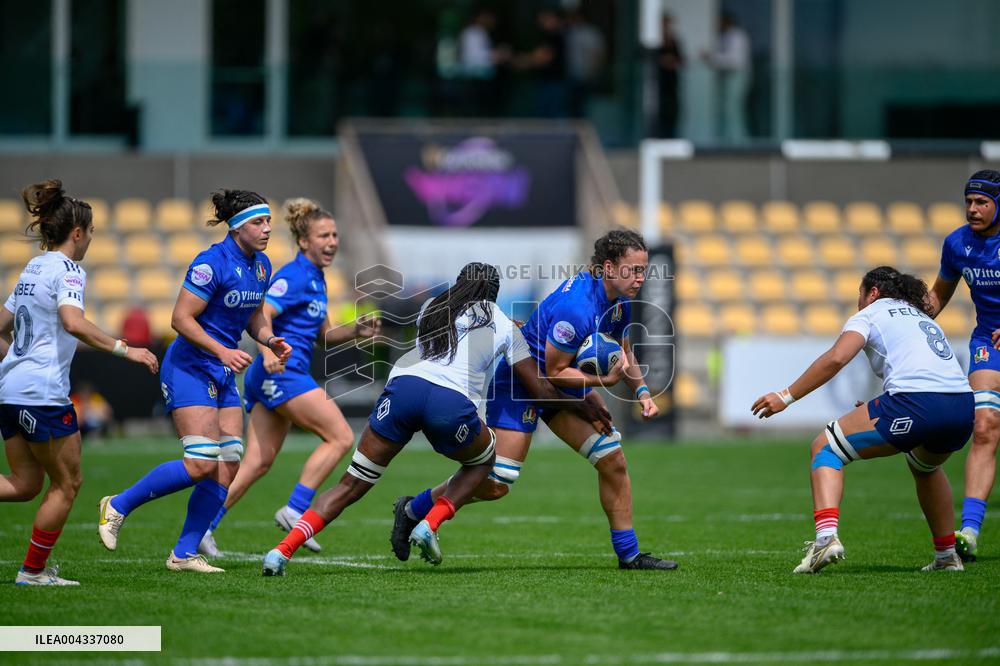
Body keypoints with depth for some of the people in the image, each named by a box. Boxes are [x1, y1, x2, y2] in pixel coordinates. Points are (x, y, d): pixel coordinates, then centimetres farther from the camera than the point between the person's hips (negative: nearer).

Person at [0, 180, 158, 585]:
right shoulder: (66, 270, -10)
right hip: (43, 393, -9)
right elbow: (73, 323, -27)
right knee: (67, 483, 5)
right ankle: (33, 571, 10)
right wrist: (125, 350, -24)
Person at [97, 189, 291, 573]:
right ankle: (118, 506, 0)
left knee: (228, 468, 0)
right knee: (201, 464, -17)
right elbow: (180, 318, -18)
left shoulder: (261, 265, 8)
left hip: (224, 376, 9)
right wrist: (221, 351, -26)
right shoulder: (212, 263, -18)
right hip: (189, 368, -9)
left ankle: (184, 553, 7)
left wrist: (270, 340, 0)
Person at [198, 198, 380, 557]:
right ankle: (294, 510, -11)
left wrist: (356, 331, 7)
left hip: (273, 377, 10)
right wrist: (268, 351, -39)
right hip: (283, 373, -10)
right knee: (341, 437, -10)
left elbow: (322, 334, 24)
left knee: (258, 462, 7)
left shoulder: (315, 278, 18)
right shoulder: (294, 276, -12)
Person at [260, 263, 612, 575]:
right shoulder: (503, 326, 22)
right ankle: (429, 525, 8)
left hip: (402, 387, 2)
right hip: (452, 403, -2)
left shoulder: (432, 308, 28)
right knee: (482, 461, 31)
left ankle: (283, 550, -8)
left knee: (351, 484, 10)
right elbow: (543, 390, 21)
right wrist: (584, 406, 39)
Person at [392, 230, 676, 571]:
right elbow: (555, 371, -24)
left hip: (567, 381, 9)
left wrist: (641, 392, 2)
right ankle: (412, 510, 13)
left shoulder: (620, 301, -2)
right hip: (520, 381, -9)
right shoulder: (576, 307, -31)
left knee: (612, 459, -4)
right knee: (494, 484, -9)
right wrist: (606, 380, -28)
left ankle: (629, 555, 5)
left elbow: (623, 353, 16)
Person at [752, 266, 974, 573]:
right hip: (963, 409, 7)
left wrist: (787, 396, -1)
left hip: (915, 405, -7)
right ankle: (947, 556, 36)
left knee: (825, 447, 7)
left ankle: (826, 536, -14)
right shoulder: (922, 318, 33)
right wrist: (880, 411, 37)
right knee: (925, 466, 39)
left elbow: (836, 358, -5)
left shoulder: (871, 314, 12)